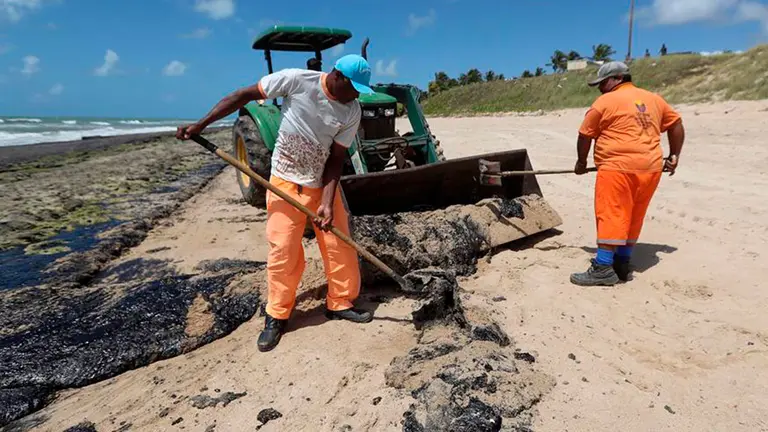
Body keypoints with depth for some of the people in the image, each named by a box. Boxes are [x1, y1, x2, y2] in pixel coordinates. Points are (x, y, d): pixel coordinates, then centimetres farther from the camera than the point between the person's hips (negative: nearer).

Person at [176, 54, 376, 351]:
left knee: (339, 246, 4)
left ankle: (340, 303, 23)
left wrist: (327, 202, -18)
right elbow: (244, 95, -10)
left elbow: (336, 158, -7)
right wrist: (201, 124, -15)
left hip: (323, 184, 3)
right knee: (283, 250, -2)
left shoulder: (352, 111, -8)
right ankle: (276, 316, 15)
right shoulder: (297, 80, -16)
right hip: (285, 182, -3)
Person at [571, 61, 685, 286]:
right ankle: (622, 264, 18)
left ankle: (603, 267, -8)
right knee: (633, 217, 12)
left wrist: (581, 162, 18)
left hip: (618, 168, -7)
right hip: (651, 168, 7)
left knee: (611, 215, -6)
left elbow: (585, 135, 4)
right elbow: (676, 124, 24)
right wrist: (674, 156, 28)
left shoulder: (605, 102, -1)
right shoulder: (654, 99, 19)